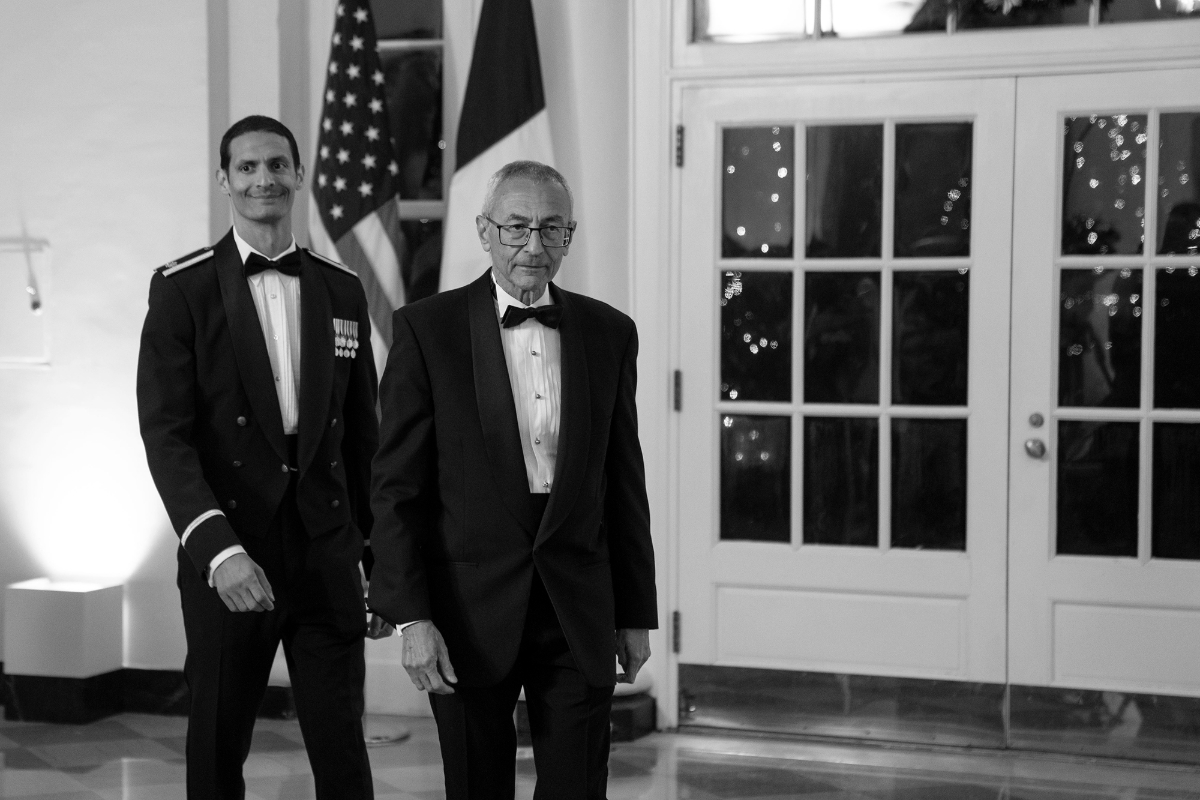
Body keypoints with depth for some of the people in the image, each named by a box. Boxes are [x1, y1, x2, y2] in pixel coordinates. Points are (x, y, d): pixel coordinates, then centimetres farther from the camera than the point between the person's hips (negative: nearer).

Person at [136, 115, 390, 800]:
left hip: (329, 558, 3)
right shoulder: (183, 288, -1)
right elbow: (166, 434, -10)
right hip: (226, 562, -2)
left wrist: (381, 564, 13)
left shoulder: (343, 291, 11)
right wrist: (216, 549, -23)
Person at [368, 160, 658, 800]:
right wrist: (411, 615, -12)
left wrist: (637, 612, 10)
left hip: (580, 614, 2)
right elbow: (396, 486, -5)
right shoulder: (427, 328, -3)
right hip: (470, 611, -2)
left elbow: (624, 481, 10)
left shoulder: (610, 333, 7)